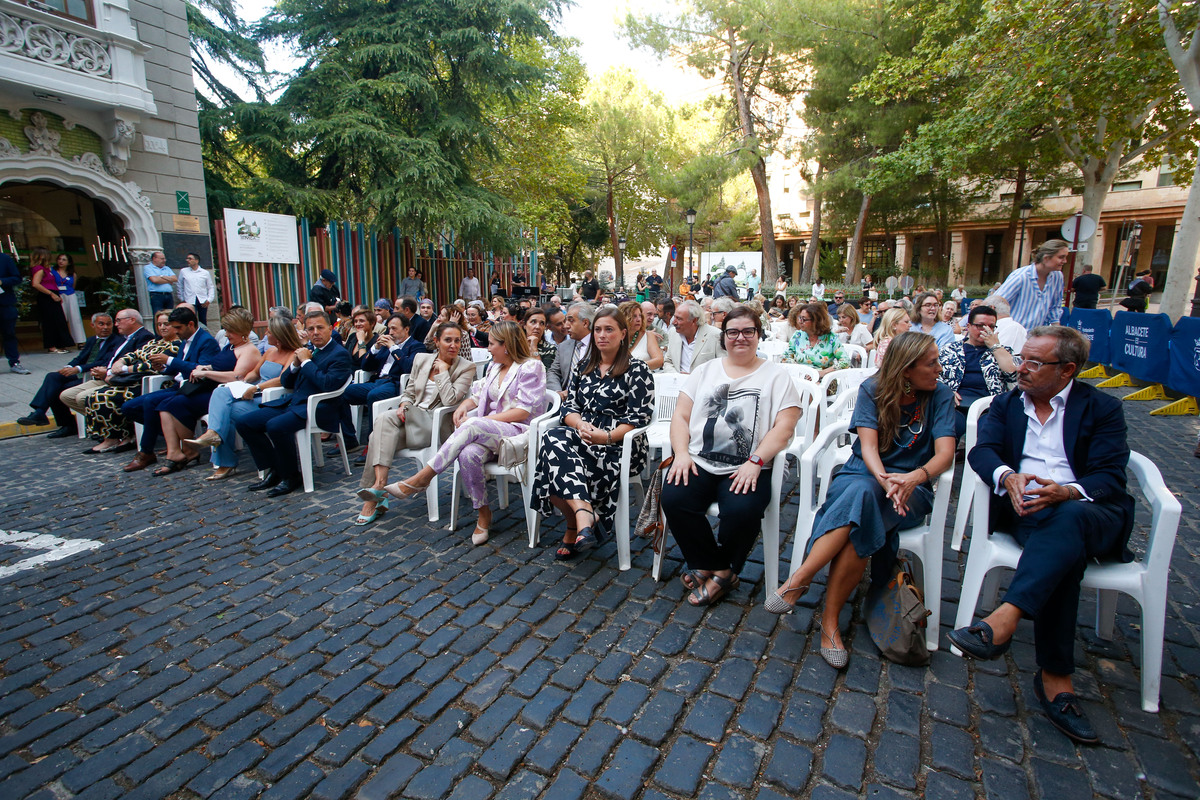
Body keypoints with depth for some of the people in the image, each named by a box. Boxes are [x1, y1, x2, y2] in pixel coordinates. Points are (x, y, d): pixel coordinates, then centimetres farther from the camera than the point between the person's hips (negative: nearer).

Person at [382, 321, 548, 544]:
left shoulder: (531, 367, -3)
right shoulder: (494, 366, 22)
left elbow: (524, 411, -11)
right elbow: (479, 396, 22)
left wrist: (478, 420, -14)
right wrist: (463, 407, -3)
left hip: (519, 432, -6)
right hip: (487, 432, 6)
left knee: (472, 426, -34)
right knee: (469, 454, -30)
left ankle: (421, 478, -29)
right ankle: (483, 514, -14)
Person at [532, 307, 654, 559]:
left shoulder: (637, 370, 1)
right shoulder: (582, 367, 19)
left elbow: (639, 416, -7)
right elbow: (569, 405, 12)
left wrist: (606, 437, -22)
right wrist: (581, 425, -12)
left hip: (619, 444, -5)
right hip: (581, 435, 5)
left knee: (557, 467, -30)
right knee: (554, 438, -32)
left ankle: (575, 527, -16)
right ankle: (586, 514, -34)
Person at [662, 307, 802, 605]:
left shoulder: (776, 375, 9)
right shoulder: (705, 370, 18)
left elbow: (784, 427, -2)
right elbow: (681, 416, 11)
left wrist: (755, 462, -15)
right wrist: (681, 453, -6)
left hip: (748, 469, -2)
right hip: (698, 462, 3)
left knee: (741, 511, -32)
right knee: (673, 499, -25)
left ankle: (718, 570, 0)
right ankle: (718, 570, -2)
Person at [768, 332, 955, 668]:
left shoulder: (940, 396, 3)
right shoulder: (873, 389, 1)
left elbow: (945, 453, -11)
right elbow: (868, 445, -10)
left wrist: (913, 477, -32)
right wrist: (883, 479, -31)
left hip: (910, 489, 0)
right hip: (864, 474, 0)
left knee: (862, 510, -35)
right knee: (862, 491, -38)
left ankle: (799, 579, -29)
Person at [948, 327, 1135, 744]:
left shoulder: (1102, 408, 8)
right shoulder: (1006, 404, 16)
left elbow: (1110, 477, -4)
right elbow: (981, 450, -1)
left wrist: (1067, 493, -26)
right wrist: (1007, 476, -24)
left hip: (1089, 510, -1)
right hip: (1024, 508, 1)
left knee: (1068, 519, -38)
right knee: (1064, 552, -32)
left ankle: (1004, 618, -50)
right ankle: (1055, 676, -31)